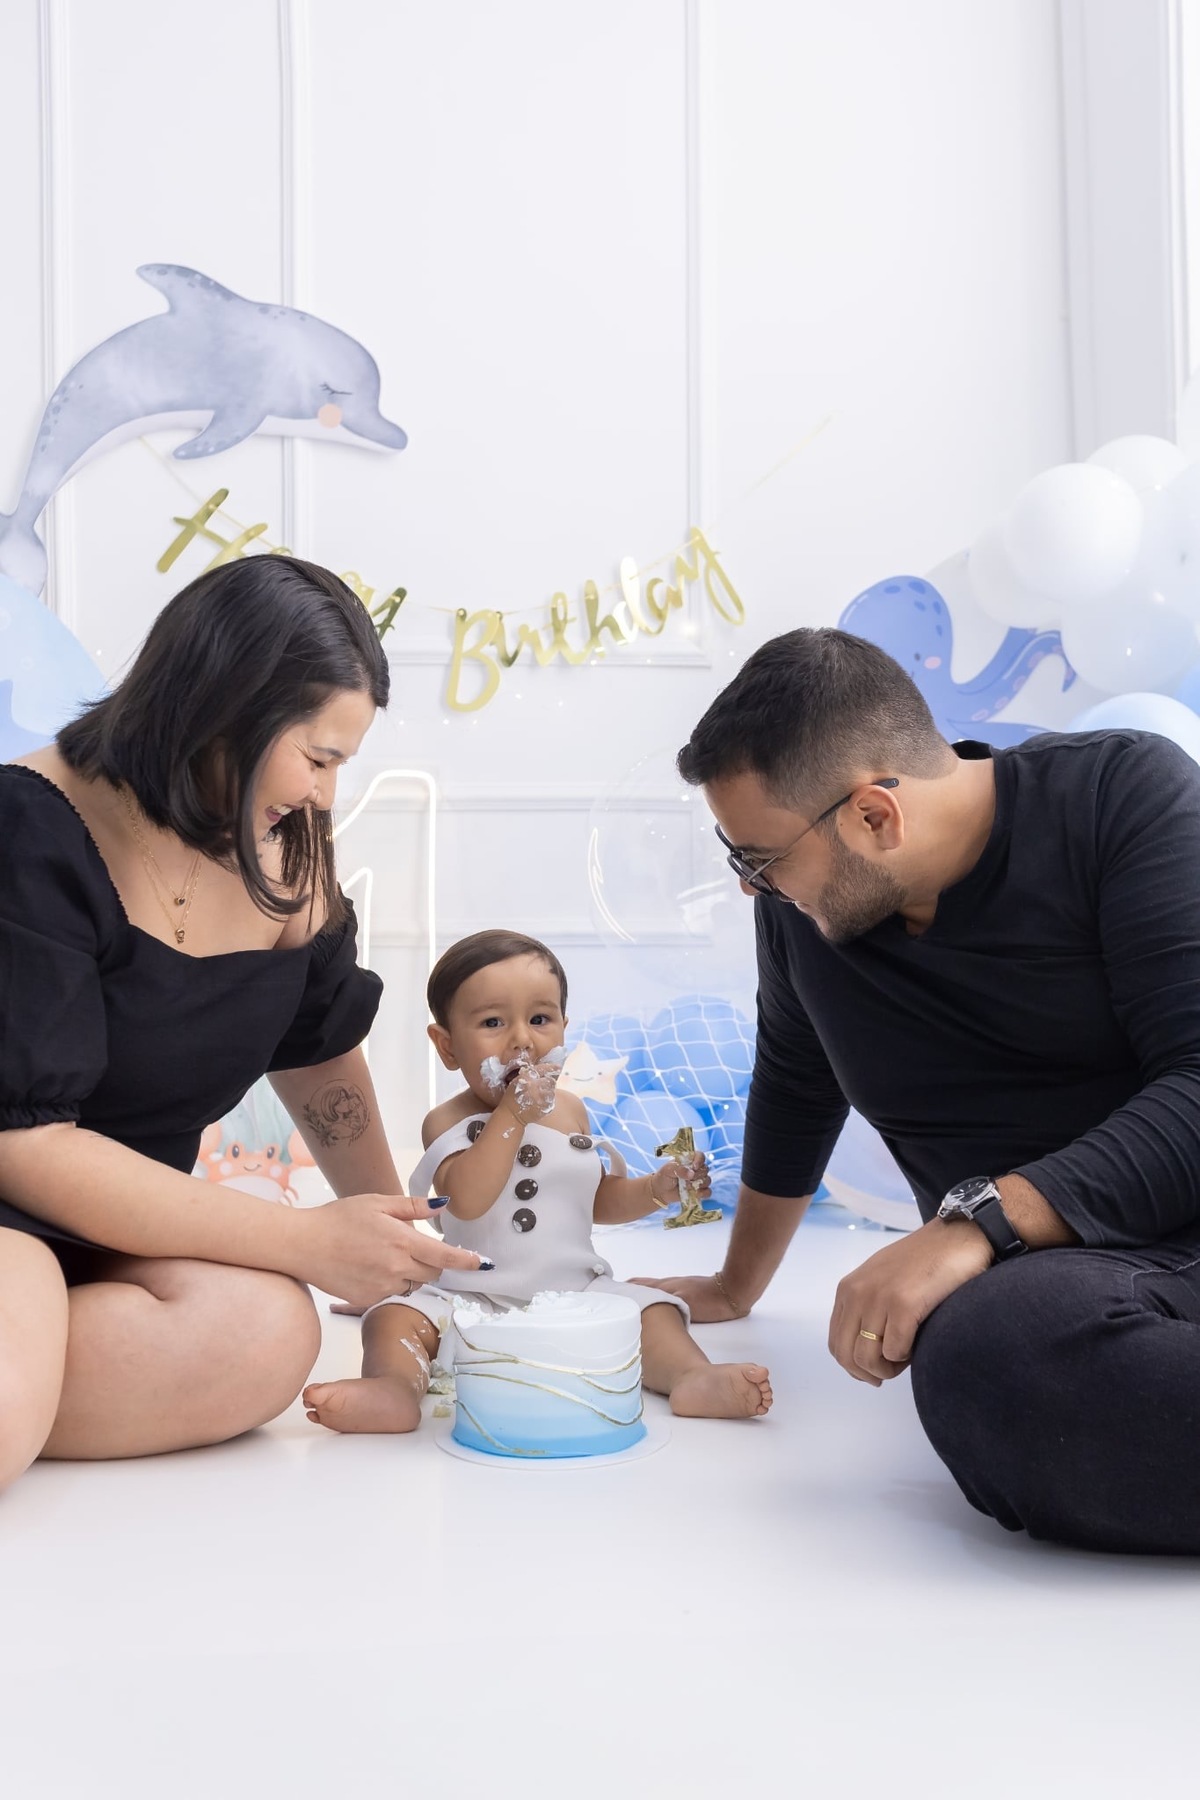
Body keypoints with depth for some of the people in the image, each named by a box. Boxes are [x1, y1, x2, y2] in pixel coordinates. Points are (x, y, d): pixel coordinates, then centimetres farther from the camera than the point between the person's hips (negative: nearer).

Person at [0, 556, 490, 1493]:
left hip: (115, 1226, 8)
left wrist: (392, 1237, 19)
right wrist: (312, 1242, -21)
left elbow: (320, 1043, 15)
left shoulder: (287, 851, 0)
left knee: (265, 1331, -26)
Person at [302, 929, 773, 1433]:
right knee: (395, 1317, -24)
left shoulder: (570, 1111, 9)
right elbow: (467, 1200, -26)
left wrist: (656, 1189, 5)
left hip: (577, 1292, 4)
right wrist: (512, 1115, -26)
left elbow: (595, 1198, 23)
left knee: (653, 1311, -14)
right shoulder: (449, 1122, -6)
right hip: (470, 1300, -3)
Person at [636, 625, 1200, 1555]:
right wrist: (734, 1290, 39)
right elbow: (795, 1097, 27)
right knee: (989, 1353, -34)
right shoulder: (801, 905, 10)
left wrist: (983, 1218, -24)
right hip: (1043, 1271, 3)